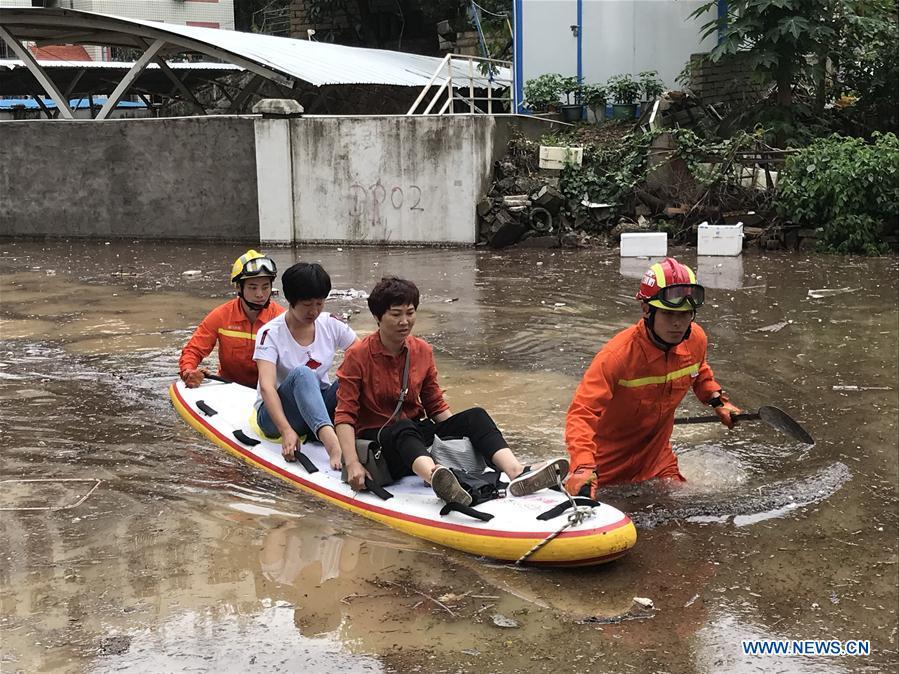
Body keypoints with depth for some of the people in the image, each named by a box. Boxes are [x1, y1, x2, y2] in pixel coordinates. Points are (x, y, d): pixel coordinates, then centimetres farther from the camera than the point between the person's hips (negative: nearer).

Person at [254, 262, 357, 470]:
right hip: (275, 414, -4)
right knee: (301, 373, -36)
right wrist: (286, 430, -42)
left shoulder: (331, 325, -1)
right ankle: (333, 445, -56)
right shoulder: (271, 333, -14)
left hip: (320, 408, 4)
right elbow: (266, 387, -27)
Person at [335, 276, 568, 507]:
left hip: (418, 432, 5)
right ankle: (435, 478, -71)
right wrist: (353, 464, -27)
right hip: (375, 438, -5)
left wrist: (457, 432, -3)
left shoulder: (422, 351, 7)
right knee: (402, 428, -39)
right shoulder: (357, 357, -8)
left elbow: (436, 407, 12)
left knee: (475, 416, -17)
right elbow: (345, 415, -14)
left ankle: (517, 472, -43)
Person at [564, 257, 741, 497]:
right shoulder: (618, 355, -34)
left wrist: (717, 401, 2)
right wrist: (583, 468, -52)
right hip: (609, 462, -5)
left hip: (657, 455, 5)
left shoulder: (696, 340, -13)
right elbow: (582, 414, -39)